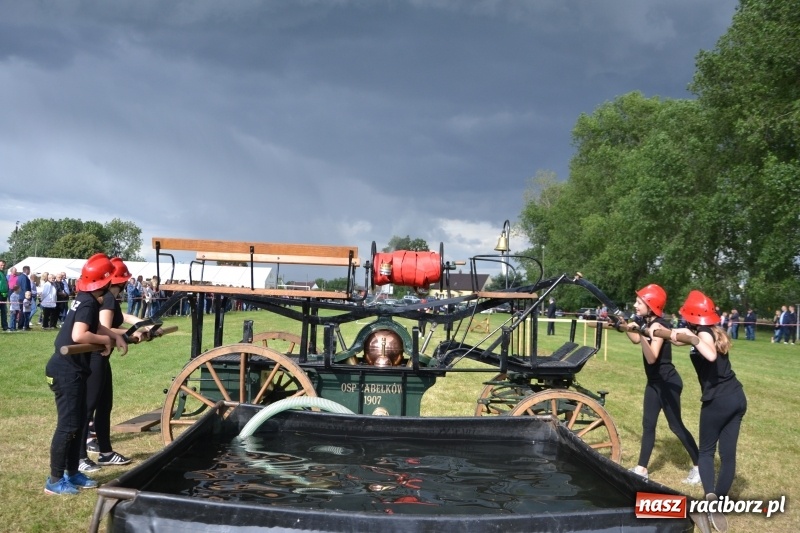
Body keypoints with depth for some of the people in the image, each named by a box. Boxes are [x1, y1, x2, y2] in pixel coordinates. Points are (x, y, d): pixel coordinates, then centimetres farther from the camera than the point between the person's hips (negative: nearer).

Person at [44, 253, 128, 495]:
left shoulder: (87, 300, 11)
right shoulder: (88, 303, -18)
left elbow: (96, 327, 28)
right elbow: (79, 335, -33)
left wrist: (117, 336, 11)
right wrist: (106, 340, -17)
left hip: (72, 369, 10)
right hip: (66, 371, -10)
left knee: (79, 421, 16)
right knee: (68, 424, -5)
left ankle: (72, 473, 25)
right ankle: (55, 480, 3)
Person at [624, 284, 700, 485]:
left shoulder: (658, 326, -23)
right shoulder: (646, 322, 3)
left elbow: (652, 358, -31)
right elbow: (636, 340, 22)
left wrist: (643, 334, -41)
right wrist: (626, 327, 8)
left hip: (667, 383, -9)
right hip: (655, 382, 9)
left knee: (675, 425, -1)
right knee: (648, 424, 11)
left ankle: (699, 466, 13)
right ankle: (641, 469, 17)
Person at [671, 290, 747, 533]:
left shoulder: (703, 333, -12)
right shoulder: (715, 332, 13)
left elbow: (711, 356, -34)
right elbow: (679, 340, 26)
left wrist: (691, 336, -31)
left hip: (719, 401, -7)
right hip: (737, 397, 7)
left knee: (706, 450, 7)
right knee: (728, 453, 10)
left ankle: (710, 496, -13)